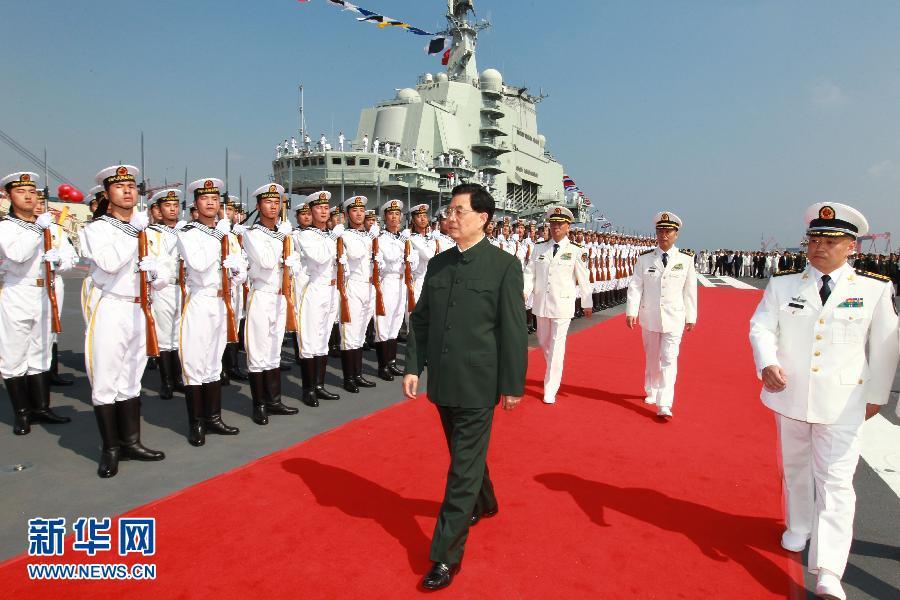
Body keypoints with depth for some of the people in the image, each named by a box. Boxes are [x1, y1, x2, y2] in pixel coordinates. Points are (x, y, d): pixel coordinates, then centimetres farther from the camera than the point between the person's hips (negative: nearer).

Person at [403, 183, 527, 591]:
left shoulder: (504, 265, -9)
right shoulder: (437, 263, 6)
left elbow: (513, 330, -9)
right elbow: (420, 319, 9)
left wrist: (513, 384, -8)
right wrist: (413, 366, 3)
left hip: (478, 385, -5)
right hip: (442, 382, 6)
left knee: (464, 467, 2)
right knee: (466, 454, 23)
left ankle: (447, 555, 14)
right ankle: (484, 504, 50)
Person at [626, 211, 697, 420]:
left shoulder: (686, 259, -2)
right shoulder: (645, 258, -2)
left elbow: (690, 290, 2)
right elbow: (635, 287, -4)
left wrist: (691, 317, 4)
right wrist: (631, 312, -12)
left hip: (674, 318, -1)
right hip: (649, 317, 1)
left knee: (669, 360, -6)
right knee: (651, 358, 15)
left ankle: (664, 406, -7)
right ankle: (651, 392, 36)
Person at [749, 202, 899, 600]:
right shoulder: (783, 284, -1)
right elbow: (761, 327, -6)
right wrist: (767, 364, -25)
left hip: (842, 402, -2)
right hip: (790, 395, 2)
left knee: (835, 481, -3)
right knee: (794, 469, 19)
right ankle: (798, 528, 42)